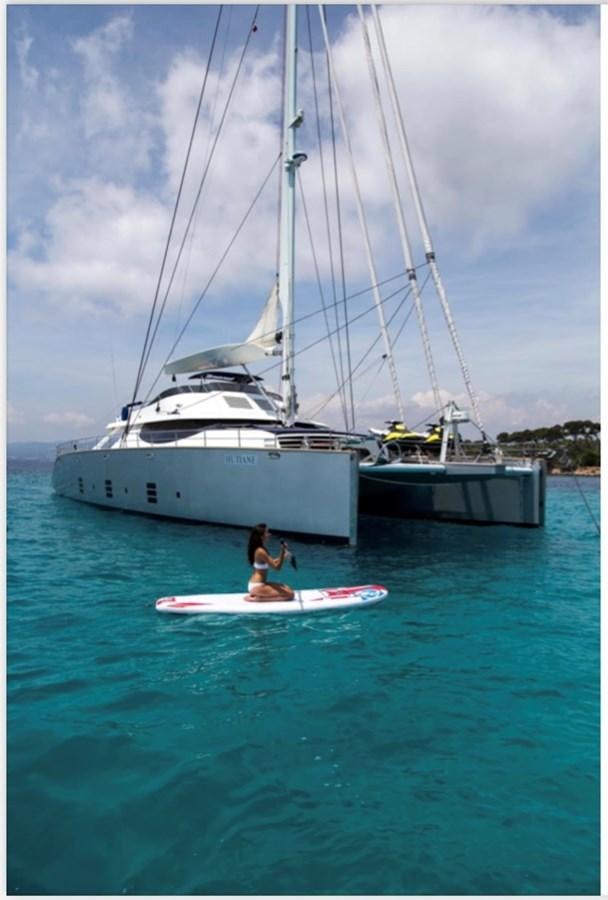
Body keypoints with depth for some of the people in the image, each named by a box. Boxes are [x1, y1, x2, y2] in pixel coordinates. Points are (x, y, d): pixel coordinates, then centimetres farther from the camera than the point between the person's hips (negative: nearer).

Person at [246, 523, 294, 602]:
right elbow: (276, 567, -18)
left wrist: (283, 554, 2)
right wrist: (283, 552, -25)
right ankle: (259, 598, -9)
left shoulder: (260, 549, 9)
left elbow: (273, 563, 12)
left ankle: (257, 595, 10)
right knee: (290, 594, -9)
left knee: (287, 588, 19)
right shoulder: (261, 551, -21)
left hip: (255, 584, 10)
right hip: (257, 586, -10)